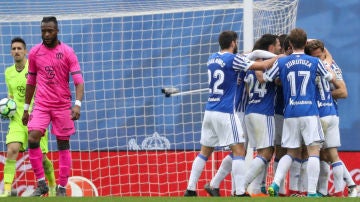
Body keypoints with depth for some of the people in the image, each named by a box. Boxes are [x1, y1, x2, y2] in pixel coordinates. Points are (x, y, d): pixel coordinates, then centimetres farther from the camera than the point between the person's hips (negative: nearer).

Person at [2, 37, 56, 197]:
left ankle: (52, 186, 31)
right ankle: (7, 190, -21)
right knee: (12, 151, -18)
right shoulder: (8, 73, 9)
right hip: (17, 119, 3)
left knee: (41, 157, 4)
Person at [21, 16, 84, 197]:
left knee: (63, 145, 3)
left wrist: (77, 104, -25)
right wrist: (26, 108, 15)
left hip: (62, 105, -2)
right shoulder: (35, 52, 5)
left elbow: (78, 80, -10)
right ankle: (41, 184, -4)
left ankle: (62, 188, 10)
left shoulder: (67, 52, -5)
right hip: (41, 105, 2)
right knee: (32, 139, -15)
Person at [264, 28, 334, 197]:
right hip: (310, 113, -3)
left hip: (290, 114, 3)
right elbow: (330, 77, 19)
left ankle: (275, 184, -4)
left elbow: (264, 79, 9)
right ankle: (311, 192, -11)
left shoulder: (281, 62, 2)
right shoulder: (315, 62, 2)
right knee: (314, 151, -3)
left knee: (290, 153, 14)